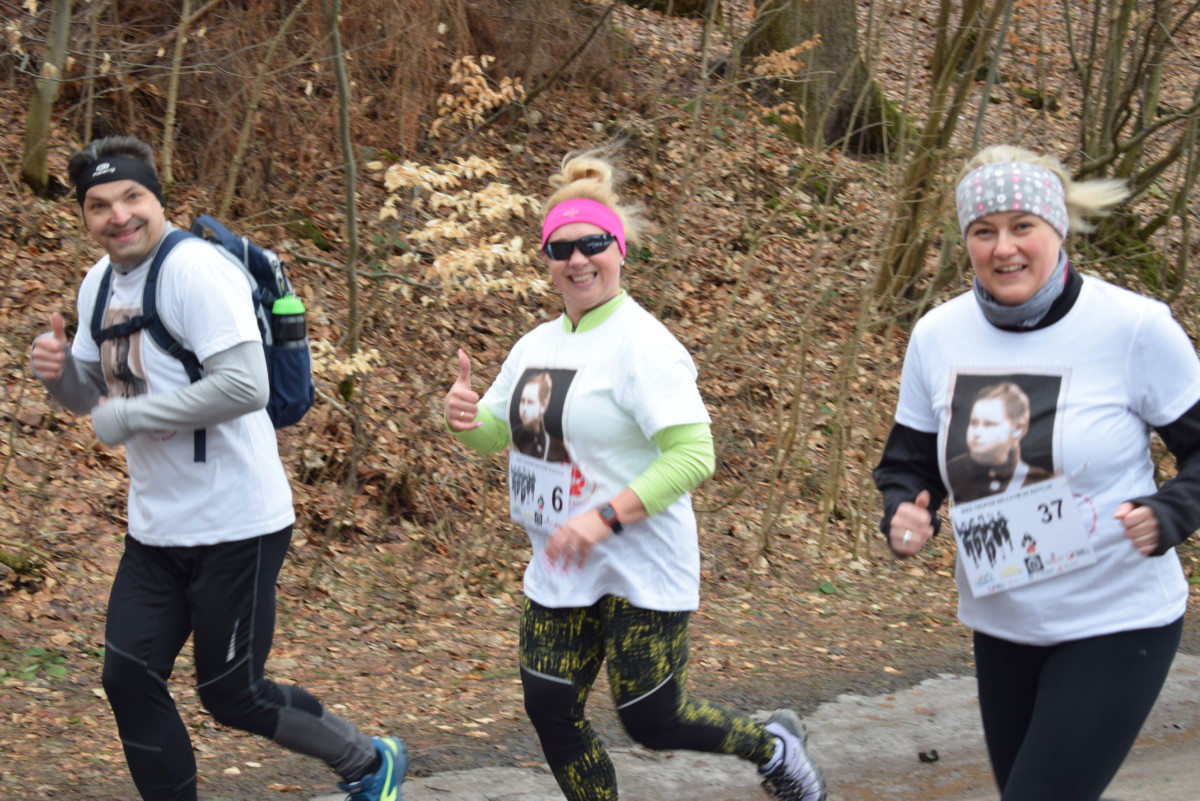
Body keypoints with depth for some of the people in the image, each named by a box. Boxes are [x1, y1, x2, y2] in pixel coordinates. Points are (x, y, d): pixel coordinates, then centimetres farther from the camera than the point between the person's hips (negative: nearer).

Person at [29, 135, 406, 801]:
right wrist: (59, 371, -6)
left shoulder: (194, 268, -18)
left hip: (234, 526, -8)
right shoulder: (99, 283, 8)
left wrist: (126, 417, -22)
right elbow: (91, 396, 17)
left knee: (229, 694, 2)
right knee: (129, 678, 4)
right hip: (156, 527, 8)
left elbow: (245, 386, -28)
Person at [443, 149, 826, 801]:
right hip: (559, 571, 7)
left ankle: (773, 746, 28)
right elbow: (494, 432, 17)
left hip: (640, 569, -7)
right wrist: (464, 417, -7)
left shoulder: (642, 345, -16)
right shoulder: (536, 345, 7)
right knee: (551, 714, 5)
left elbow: (693, 455, -22)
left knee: (651, 722, 0)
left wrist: (606, 516, -29)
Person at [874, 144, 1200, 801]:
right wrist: (904, 514, -13)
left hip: (1116, 624, -5)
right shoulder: (937, 337, -4)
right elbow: (909, 462, 8)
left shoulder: (1133, 328, -16)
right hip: (1001, 625, 5)